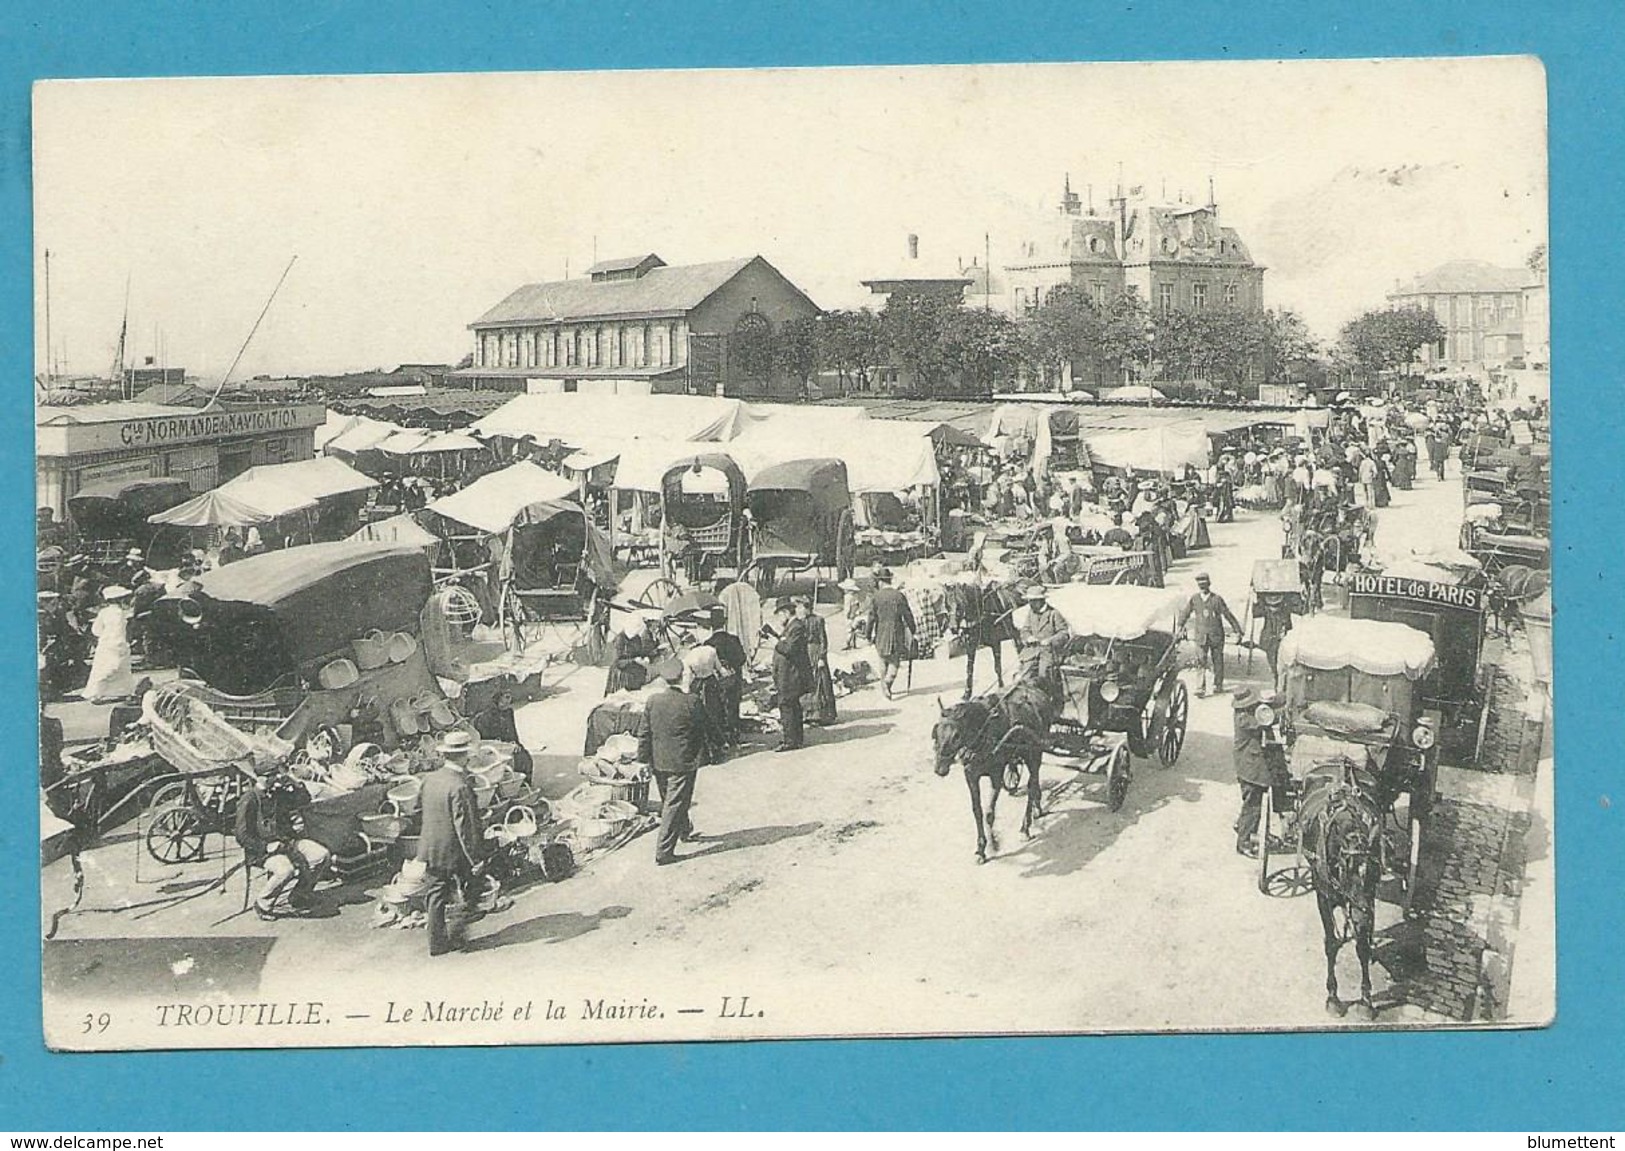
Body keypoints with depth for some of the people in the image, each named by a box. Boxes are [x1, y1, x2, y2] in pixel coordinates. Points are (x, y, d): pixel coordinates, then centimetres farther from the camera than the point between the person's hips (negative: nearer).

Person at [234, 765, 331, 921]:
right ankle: (262, 906, -9)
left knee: (322, 856, -12)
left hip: (286, 842, 7)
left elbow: (305, 800, 15)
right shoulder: (249, 801, -12)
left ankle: (297, 900, 1)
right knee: (285, 870, -36)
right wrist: (266, 846, -23)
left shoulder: (280, 794, 9)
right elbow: (243, 836, -14)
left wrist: (292, 781, 1)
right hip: (260, 850, -7)